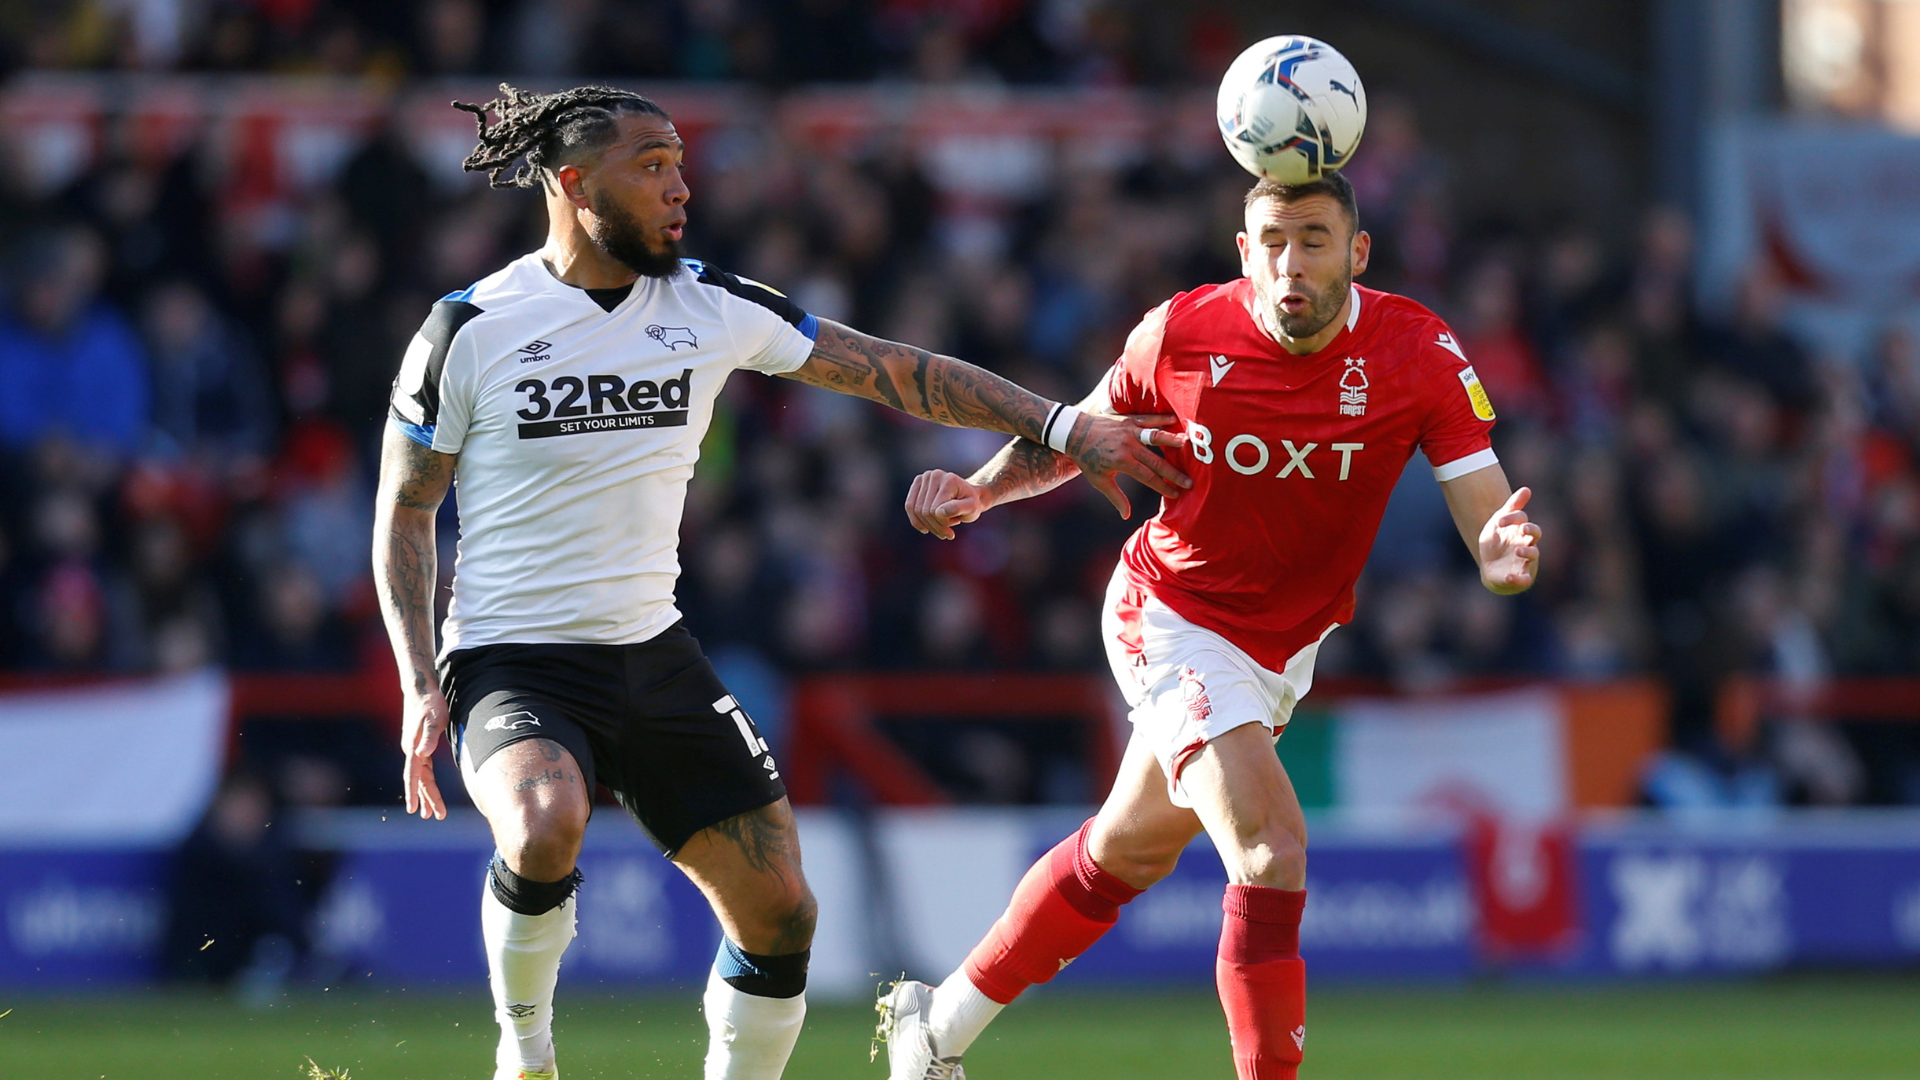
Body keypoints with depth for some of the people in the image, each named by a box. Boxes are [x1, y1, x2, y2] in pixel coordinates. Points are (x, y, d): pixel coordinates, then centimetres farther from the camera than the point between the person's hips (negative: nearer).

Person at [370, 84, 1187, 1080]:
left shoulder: (711, 307, 2)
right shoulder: (471, 330, -8)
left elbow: (895, 372, 8)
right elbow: (403, 511, 1)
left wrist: (1064, 425, 4)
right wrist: (420, 686, -8)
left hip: (653, 656, 5)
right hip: (512, 662, -5)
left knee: (780, 913, -2)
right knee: (546, 827, -35)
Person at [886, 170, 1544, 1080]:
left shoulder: (1417, 352, -17)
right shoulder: (1180, 335, -18)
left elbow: (1486, 515, -22)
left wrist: (1503, 554, -46)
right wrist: (979, 489, -16)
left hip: (1284, 651, 4)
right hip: (1172, 620, -4)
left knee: (1128, 850, 22)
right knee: (1272, 851, -25)